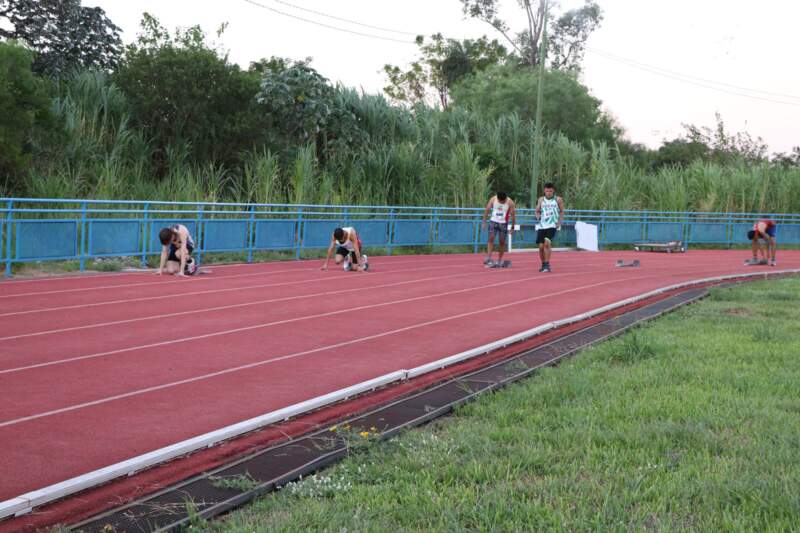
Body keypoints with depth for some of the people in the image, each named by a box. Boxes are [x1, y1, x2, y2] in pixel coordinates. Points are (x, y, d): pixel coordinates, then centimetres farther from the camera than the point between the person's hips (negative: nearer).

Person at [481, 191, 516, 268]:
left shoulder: (510, 202, -10)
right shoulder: (493, 199, -7)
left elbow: (513, 215, -5)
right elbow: (487, 210, 0)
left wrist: (512, 227, -4)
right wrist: (484, 222, -3)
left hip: (503, 223, 0)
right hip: (493, 221, 0)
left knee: (502, 241, 2)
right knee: (491, 238, -13)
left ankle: (499, 261, 10)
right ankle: (488, 258, -15)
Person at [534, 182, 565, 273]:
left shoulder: (558, 200, 3)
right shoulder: (541, 200, 9)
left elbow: (562, 211, 12)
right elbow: (537, 211, 17)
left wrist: (559, 221, 0)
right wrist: (538, 215, -5)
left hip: (552, 225, -3)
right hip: (542, 225, 3)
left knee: (547, 243, -22)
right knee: (541, 246, 1)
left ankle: (547, 265, -17)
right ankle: (543, 265, 21)